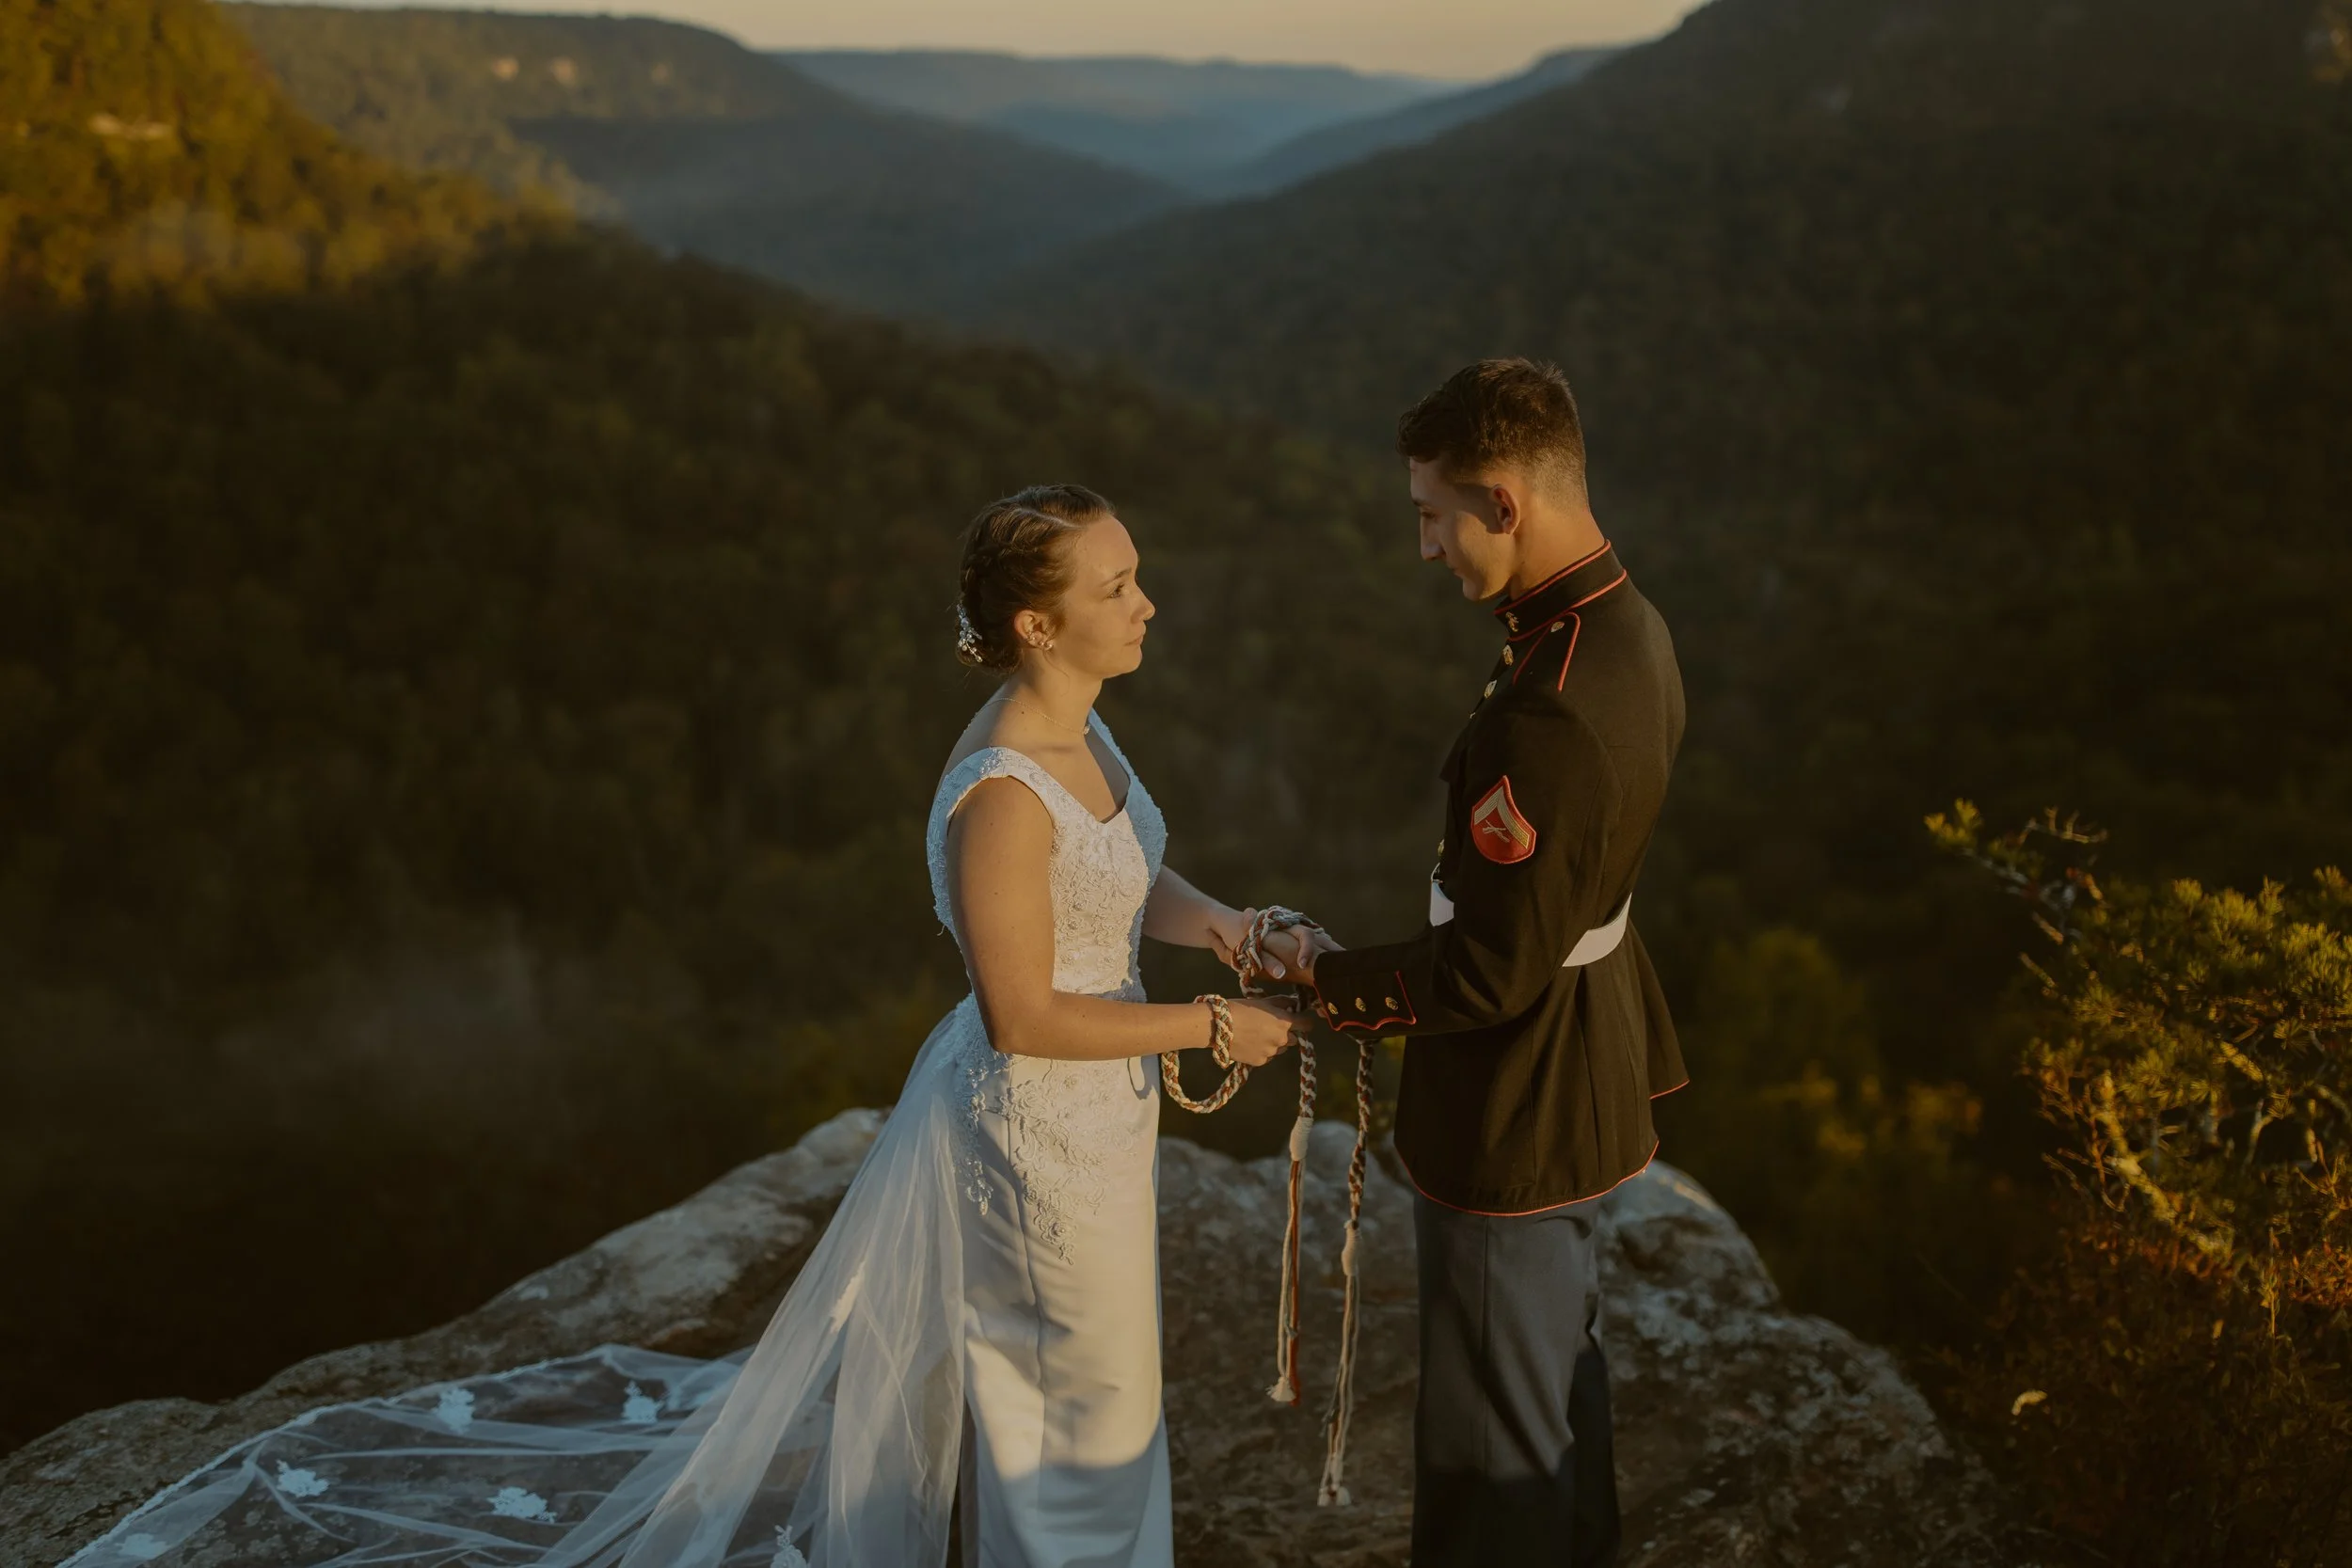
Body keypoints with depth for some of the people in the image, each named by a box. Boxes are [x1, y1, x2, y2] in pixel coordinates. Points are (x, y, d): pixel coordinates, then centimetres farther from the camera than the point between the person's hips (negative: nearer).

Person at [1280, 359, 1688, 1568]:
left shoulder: (1550, 710, -32)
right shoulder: (1624, 628, 0)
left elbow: (1491, 971, -27)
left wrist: (1326, 979, -12)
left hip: (1513, 1113, -10)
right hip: (1584, 1065, 10)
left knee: (1493, 1438, 9)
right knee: (1560, 1367, 29)